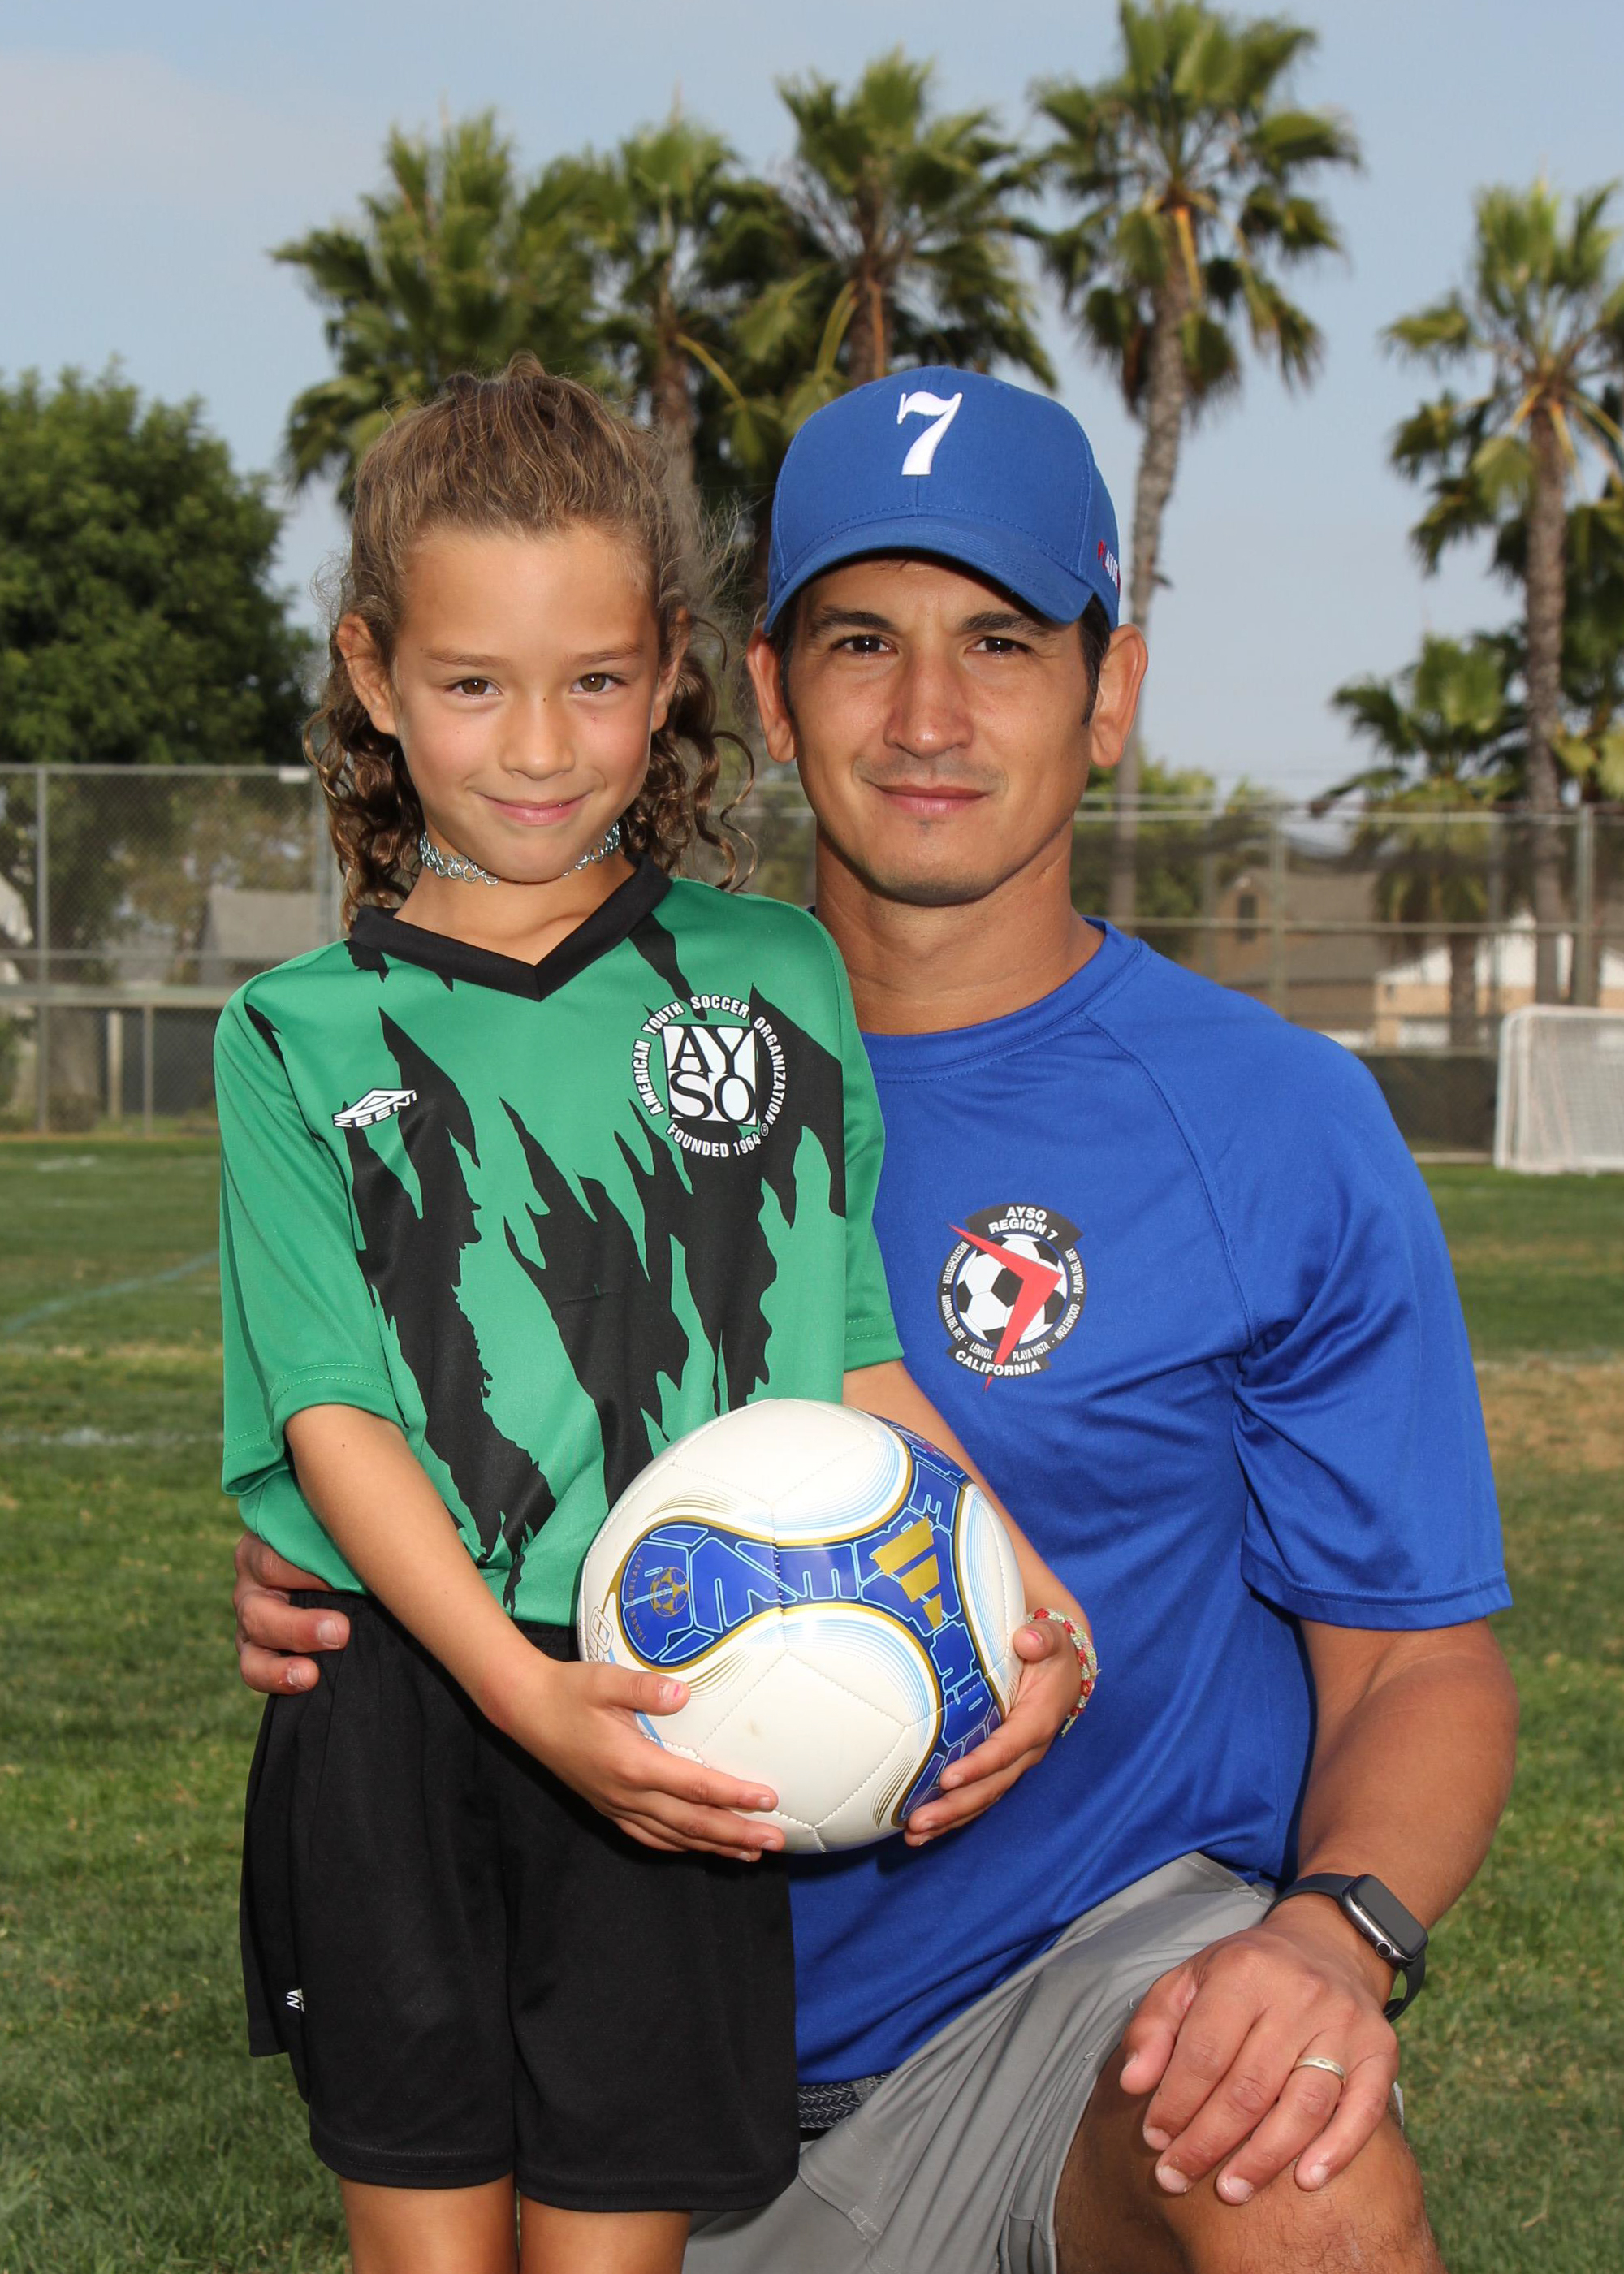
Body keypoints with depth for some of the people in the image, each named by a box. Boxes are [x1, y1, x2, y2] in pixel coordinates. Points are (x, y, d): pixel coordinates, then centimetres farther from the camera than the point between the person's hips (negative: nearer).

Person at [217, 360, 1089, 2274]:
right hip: (396, 1715, 0)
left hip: (673, 1734, 0)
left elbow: (851, 1352, 8)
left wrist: (1020, 1591, -9)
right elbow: (333, 1414, -4)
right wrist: (528, 1693, -19)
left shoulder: (774, 977, 7)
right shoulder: (303, 1036, 4)